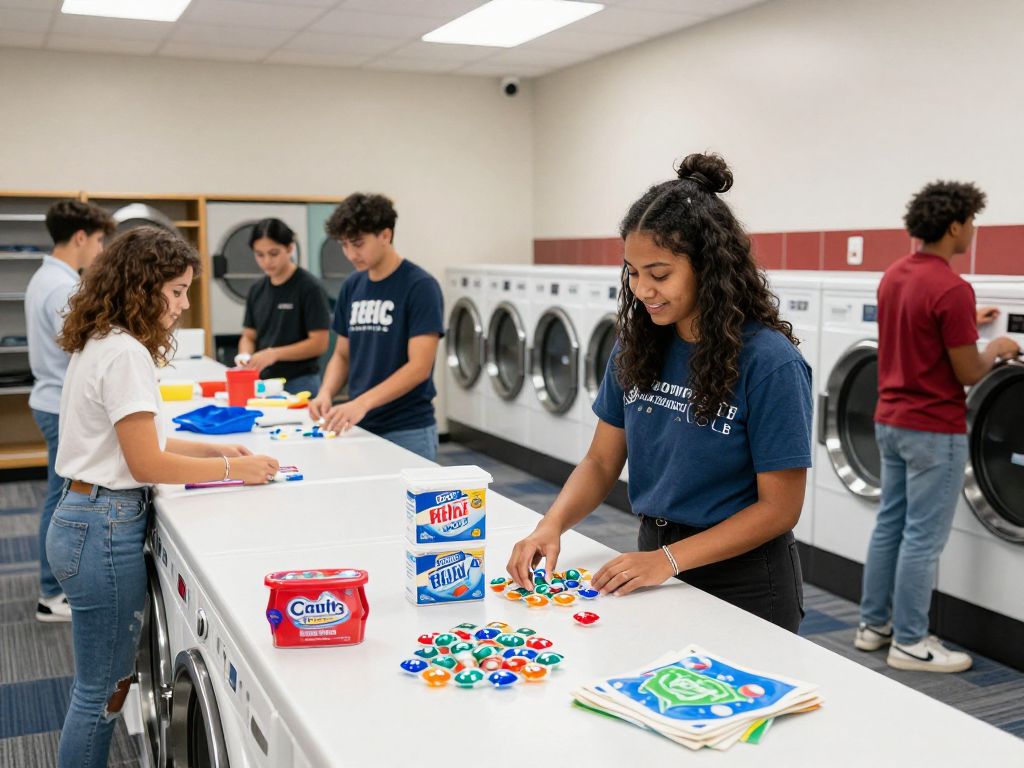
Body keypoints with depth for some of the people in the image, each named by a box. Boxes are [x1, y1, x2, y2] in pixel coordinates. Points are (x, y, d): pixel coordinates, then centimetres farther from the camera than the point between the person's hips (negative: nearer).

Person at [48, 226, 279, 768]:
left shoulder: (101, 344, 12)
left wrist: (212, 449, 11)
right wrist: (232, 469, -9)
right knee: (102, 691, 2)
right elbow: (147, 464, -17)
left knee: (106, 683, 18)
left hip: (83, 518, 10)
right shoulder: (125, 354, -18)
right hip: (106, 527, -10)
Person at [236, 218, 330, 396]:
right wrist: (245, 355, -9)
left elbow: (319, 343, -13)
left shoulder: (309, 288, -10)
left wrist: (274, 354, -22)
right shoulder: (257, 291, 8)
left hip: (299, 384, -5)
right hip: (262, 382, 5)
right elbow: (249, 336, 14)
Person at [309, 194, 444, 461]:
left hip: (407, 431, -6)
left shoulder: (420, 286, -12)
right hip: (360, 427, 6)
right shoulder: (351, 286, 7)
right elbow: (343, 354, 14)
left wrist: (362, 403, -27)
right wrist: (326, 393, -6)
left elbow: (419, 367, -18)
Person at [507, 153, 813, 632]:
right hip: (656, 565, 6)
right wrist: (552, 525, -15)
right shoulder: (637, 346, -3)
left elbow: (779, 507, -17)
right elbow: (602, 461, 3)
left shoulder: (770, 362, -20)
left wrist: (670, 558, -23)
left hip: (744, 587, -5)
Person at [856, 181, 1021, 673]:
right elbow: (968, 374, -16)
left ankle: (874, 624, 24)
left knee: (890, 523, 16)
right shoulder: (952, 289, -21)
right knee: (922, 536, 0)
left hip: (891, 420, 9)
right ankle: (909, 642, 10)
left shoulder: (894, 275, 6)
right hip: (933, 430, -9)